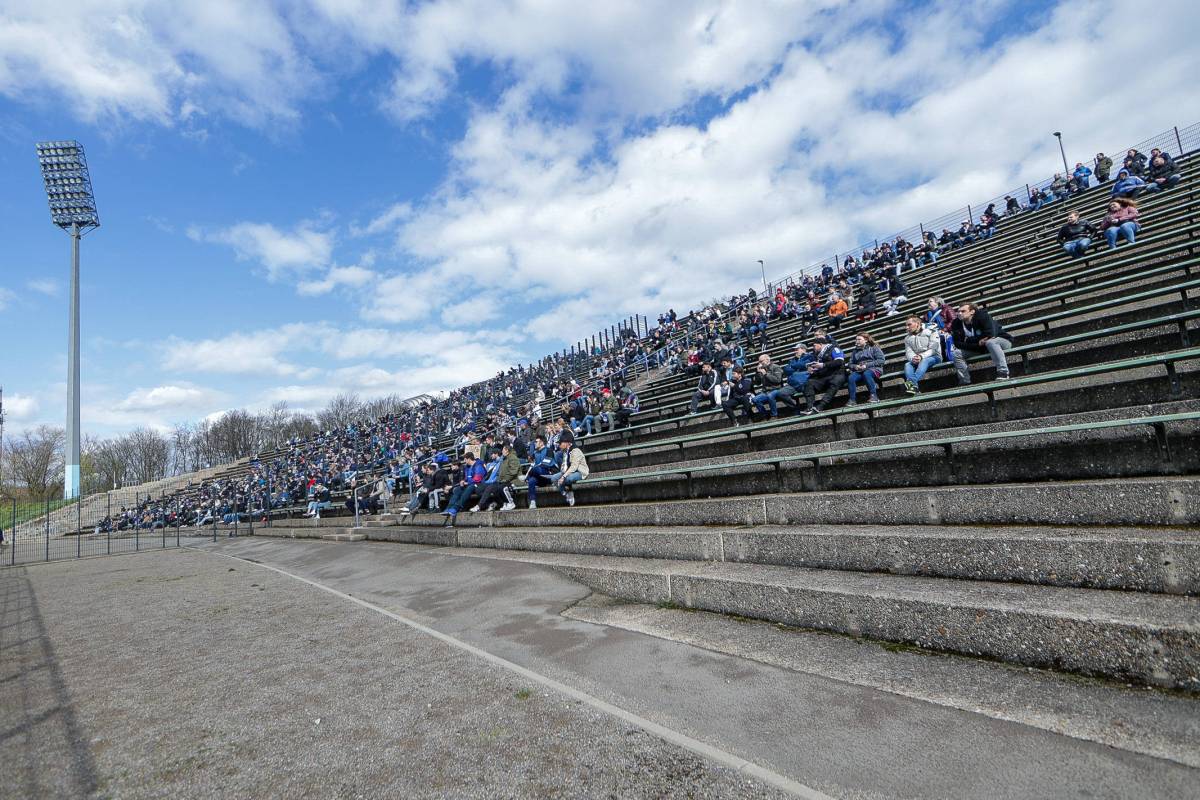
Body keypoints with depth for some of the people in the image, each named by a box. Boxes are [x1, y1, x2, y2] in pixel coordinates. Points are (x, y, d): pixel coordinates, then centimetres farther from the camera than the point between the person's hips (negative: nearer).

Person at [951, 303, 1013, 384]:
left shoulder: (982, 316, -22)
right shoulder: (957, 324, -9)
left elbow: (990, 335, -32)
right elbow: (958, 344, -14)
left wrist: (969, 340, -23)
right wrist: (978, 343, -27)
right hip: (980, 348, 5)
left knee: (990, 342, -39)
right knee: (957, 353, -12)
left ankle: (1003, 373, -35)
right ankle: (965, 382, -9)